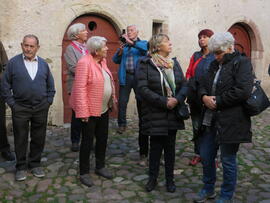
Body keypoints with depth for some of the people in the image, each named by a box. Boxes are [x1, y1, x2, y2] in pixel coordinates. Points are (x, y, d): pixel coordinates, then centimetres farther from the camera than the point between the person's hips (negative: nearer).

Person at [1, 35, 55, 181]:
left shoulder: (43, 64, 6)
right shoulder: (13, 63, -2)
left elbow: (51, 86, 13)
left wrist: (48, 102, 4)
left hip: (41, 108, 2)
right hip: (20, 108, -2)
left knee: (38, 139, 10)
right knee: (20, 139, 7)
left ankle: (35, 164, 26)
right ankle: (21, 167, 22)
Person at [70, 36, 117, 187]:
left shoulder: (103, 61, 7)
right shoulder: (84, 63, -18)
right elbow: (80, 88, -21)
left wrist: (113, 101, 13)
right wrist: (83, 112, -23)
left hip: (104, 109, 8)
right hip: (90, 110, -8)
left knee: (103, 138, 17)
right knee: (87, 141, 5)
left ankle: (100, 167, 35)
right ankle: (84, 172, 21)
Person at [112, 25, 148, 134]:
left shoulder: (142, 43, 8)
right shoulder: (123, 45, 16)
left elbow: (146, 48, -17)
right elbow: (115, 60, 11)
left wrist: (131, 42, -19)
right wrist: (120, 50, -7)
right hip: (125, 77, 2)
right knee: (122, 102, 2)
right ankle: (122, 124, 14)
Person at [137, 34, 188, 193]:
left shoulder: (174, 63, 9)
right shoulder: (146, 64, -6)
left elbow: (184, 84, 5)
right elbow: (143, 89, -15)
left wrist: (177, 99, -14)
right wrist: (164, 102, -19)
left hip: (173, 113, 4)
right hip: (155, 114, -4)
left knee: (170, 146, 11)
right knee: (156, 146, 7)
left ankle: (170, 179, 25)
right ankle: (153, 178, 25)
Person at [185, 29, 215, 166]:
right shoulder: (195, 56, 13)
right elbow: (188, 73, 15)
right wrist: (190, 82, -4)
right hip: (195, 96, 5)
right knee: (196, 126, 10)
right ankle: (198, 153, 22)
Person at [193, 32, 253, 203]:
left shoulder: (242, 63, -8)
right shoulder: (215, 65, 15)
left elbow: (243, 91, -20)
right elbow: (203, 84, 15)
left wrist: (217, 101, -16)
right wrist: (204, 97, -8)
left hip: (230, 121, -7)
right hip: (210, 119, 7)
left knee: (228, 160, 6)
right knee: (206, 156, 13)